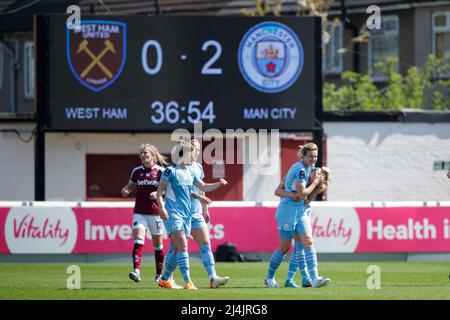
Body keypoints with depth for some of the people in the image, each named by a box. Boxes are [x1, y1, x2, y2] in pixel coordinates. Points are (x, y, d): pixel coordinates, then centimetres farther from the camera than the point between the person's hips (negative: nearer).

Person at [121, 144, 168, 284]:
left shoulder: (160, 171, -3)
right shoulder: (137, 171, 7)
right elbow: (130, 186, 20)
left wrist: (158, 193, -18)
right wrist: (125, 190, -3)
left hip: (155, 212, -2)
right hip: (140, 212, 2)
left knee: (158, 244, 9)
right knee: (138, 240, -15)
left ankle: (159, 274, 22)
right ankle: (136, 271, -26)